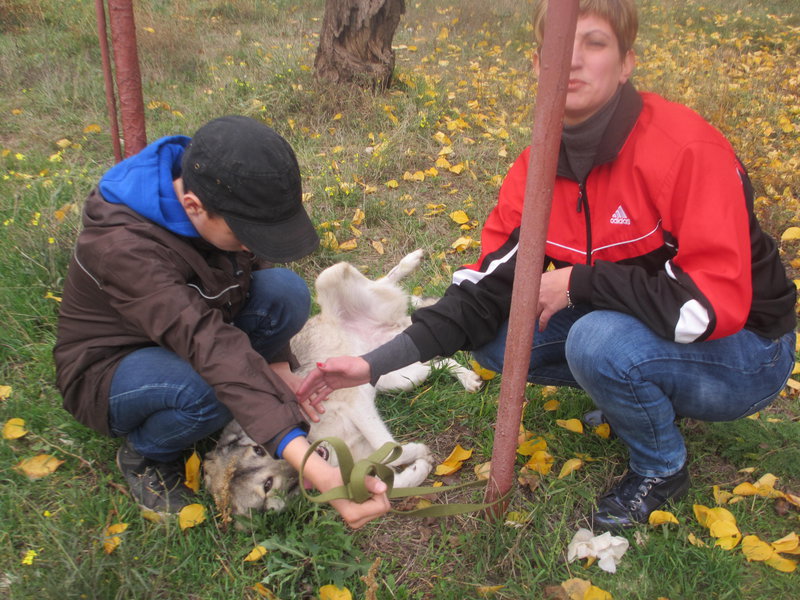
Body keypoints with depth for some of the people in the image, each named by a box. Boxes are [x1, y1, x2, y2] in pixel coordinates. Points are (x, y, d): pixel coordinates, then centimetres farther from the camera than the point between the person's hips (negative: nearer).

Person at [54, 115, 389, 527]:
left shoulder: (220, 198, -17)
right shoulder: (123, 245, -37)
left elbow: (253, 270, 0)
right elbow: (210, 346, -49)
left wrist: (276, 363, -16)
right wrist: (313, 469, -56)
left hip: (185, 333, 6)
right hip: (111, 368, -5)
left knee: (287, 291, -21)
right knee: (210, 388, -38)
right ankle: (143, 453, -4)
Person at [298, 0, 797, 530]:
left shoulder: (686, 149, -26)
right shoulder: (539, 167, -7)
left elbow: (716, 302, -31)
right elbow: (486, 287, -9)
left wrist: (579, 281, -25)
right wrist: (378, 362, -19)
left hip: (742, 350, -6)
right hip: (629, 327, 6)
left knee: (599, 341, -34)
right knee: (496, 336, -7)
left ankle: (663, 468, -2)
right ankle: (639, 397, 12)